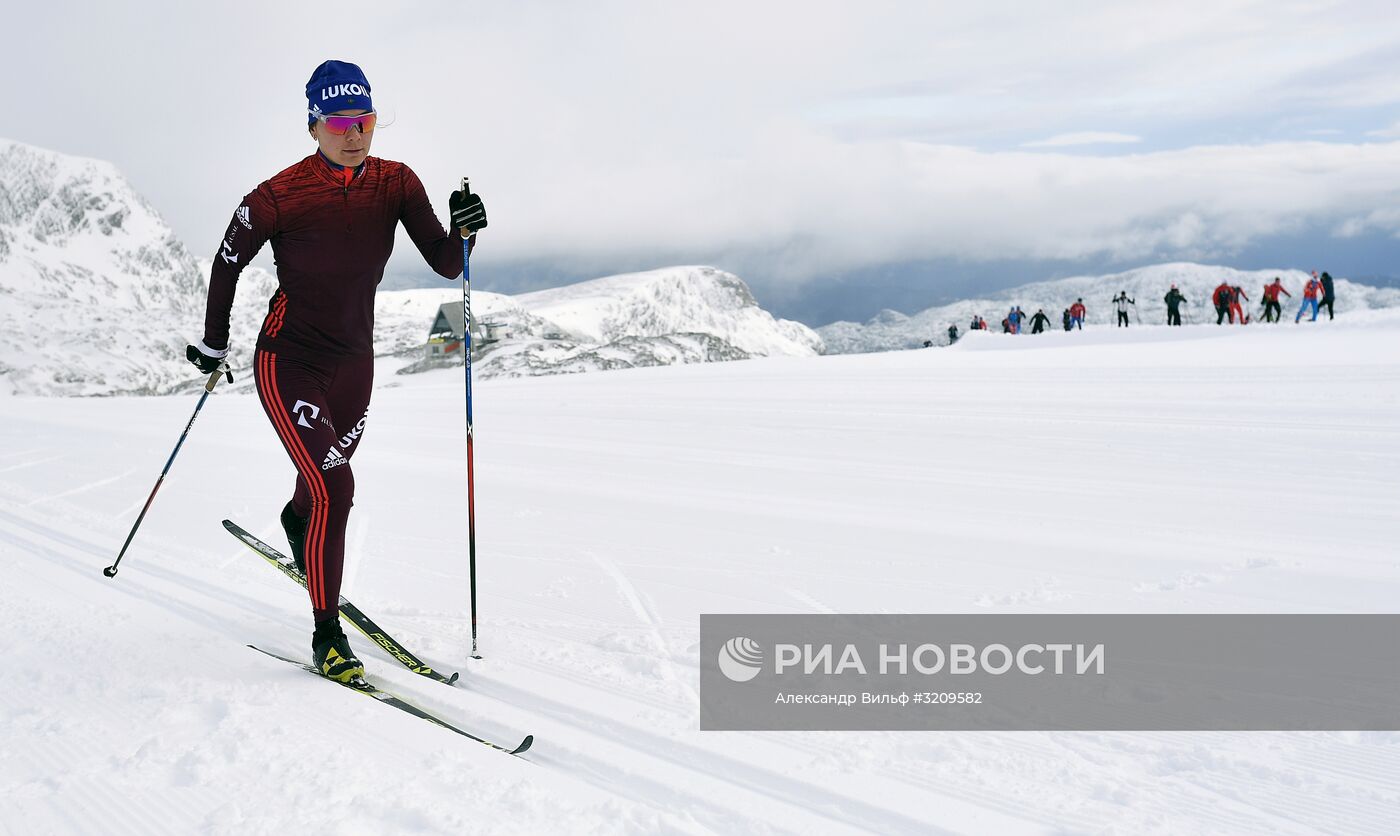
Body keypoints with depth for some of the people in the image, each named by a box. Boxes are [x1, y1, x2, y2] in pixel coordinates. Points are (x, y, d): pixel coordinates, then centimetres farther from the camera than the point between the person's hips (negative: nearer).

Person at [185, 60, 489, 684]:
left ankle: (297, 521, 64)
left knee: (328, 472, 26)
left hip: (353, 362, 5)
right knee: (334, 489, -18)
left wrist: (463, 232, -32)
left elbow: (445, 265, -10)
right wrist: (212, 344, 6)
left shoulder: (396, 183, -8)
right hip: (288, 364, -5)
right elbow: (227, 264, -3)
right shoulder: (279, 197, -19)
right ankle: (326, 633, -3)